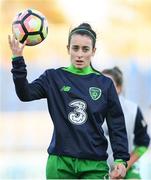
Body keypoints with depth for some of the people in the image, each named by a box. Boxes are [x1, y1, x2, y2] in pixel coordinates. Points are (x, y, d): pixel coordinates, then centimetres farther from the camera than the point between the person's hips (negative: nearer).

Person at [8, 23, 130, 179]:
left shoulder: (105, 84, 6)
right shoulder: (54, 78, 5)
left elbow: (117, 125, 6)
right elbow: (25, 94, -10)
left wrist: (121, 159, -4)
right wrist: (18, 60, -20)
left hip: (94, 165, 0)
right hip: (60, 162, 0)